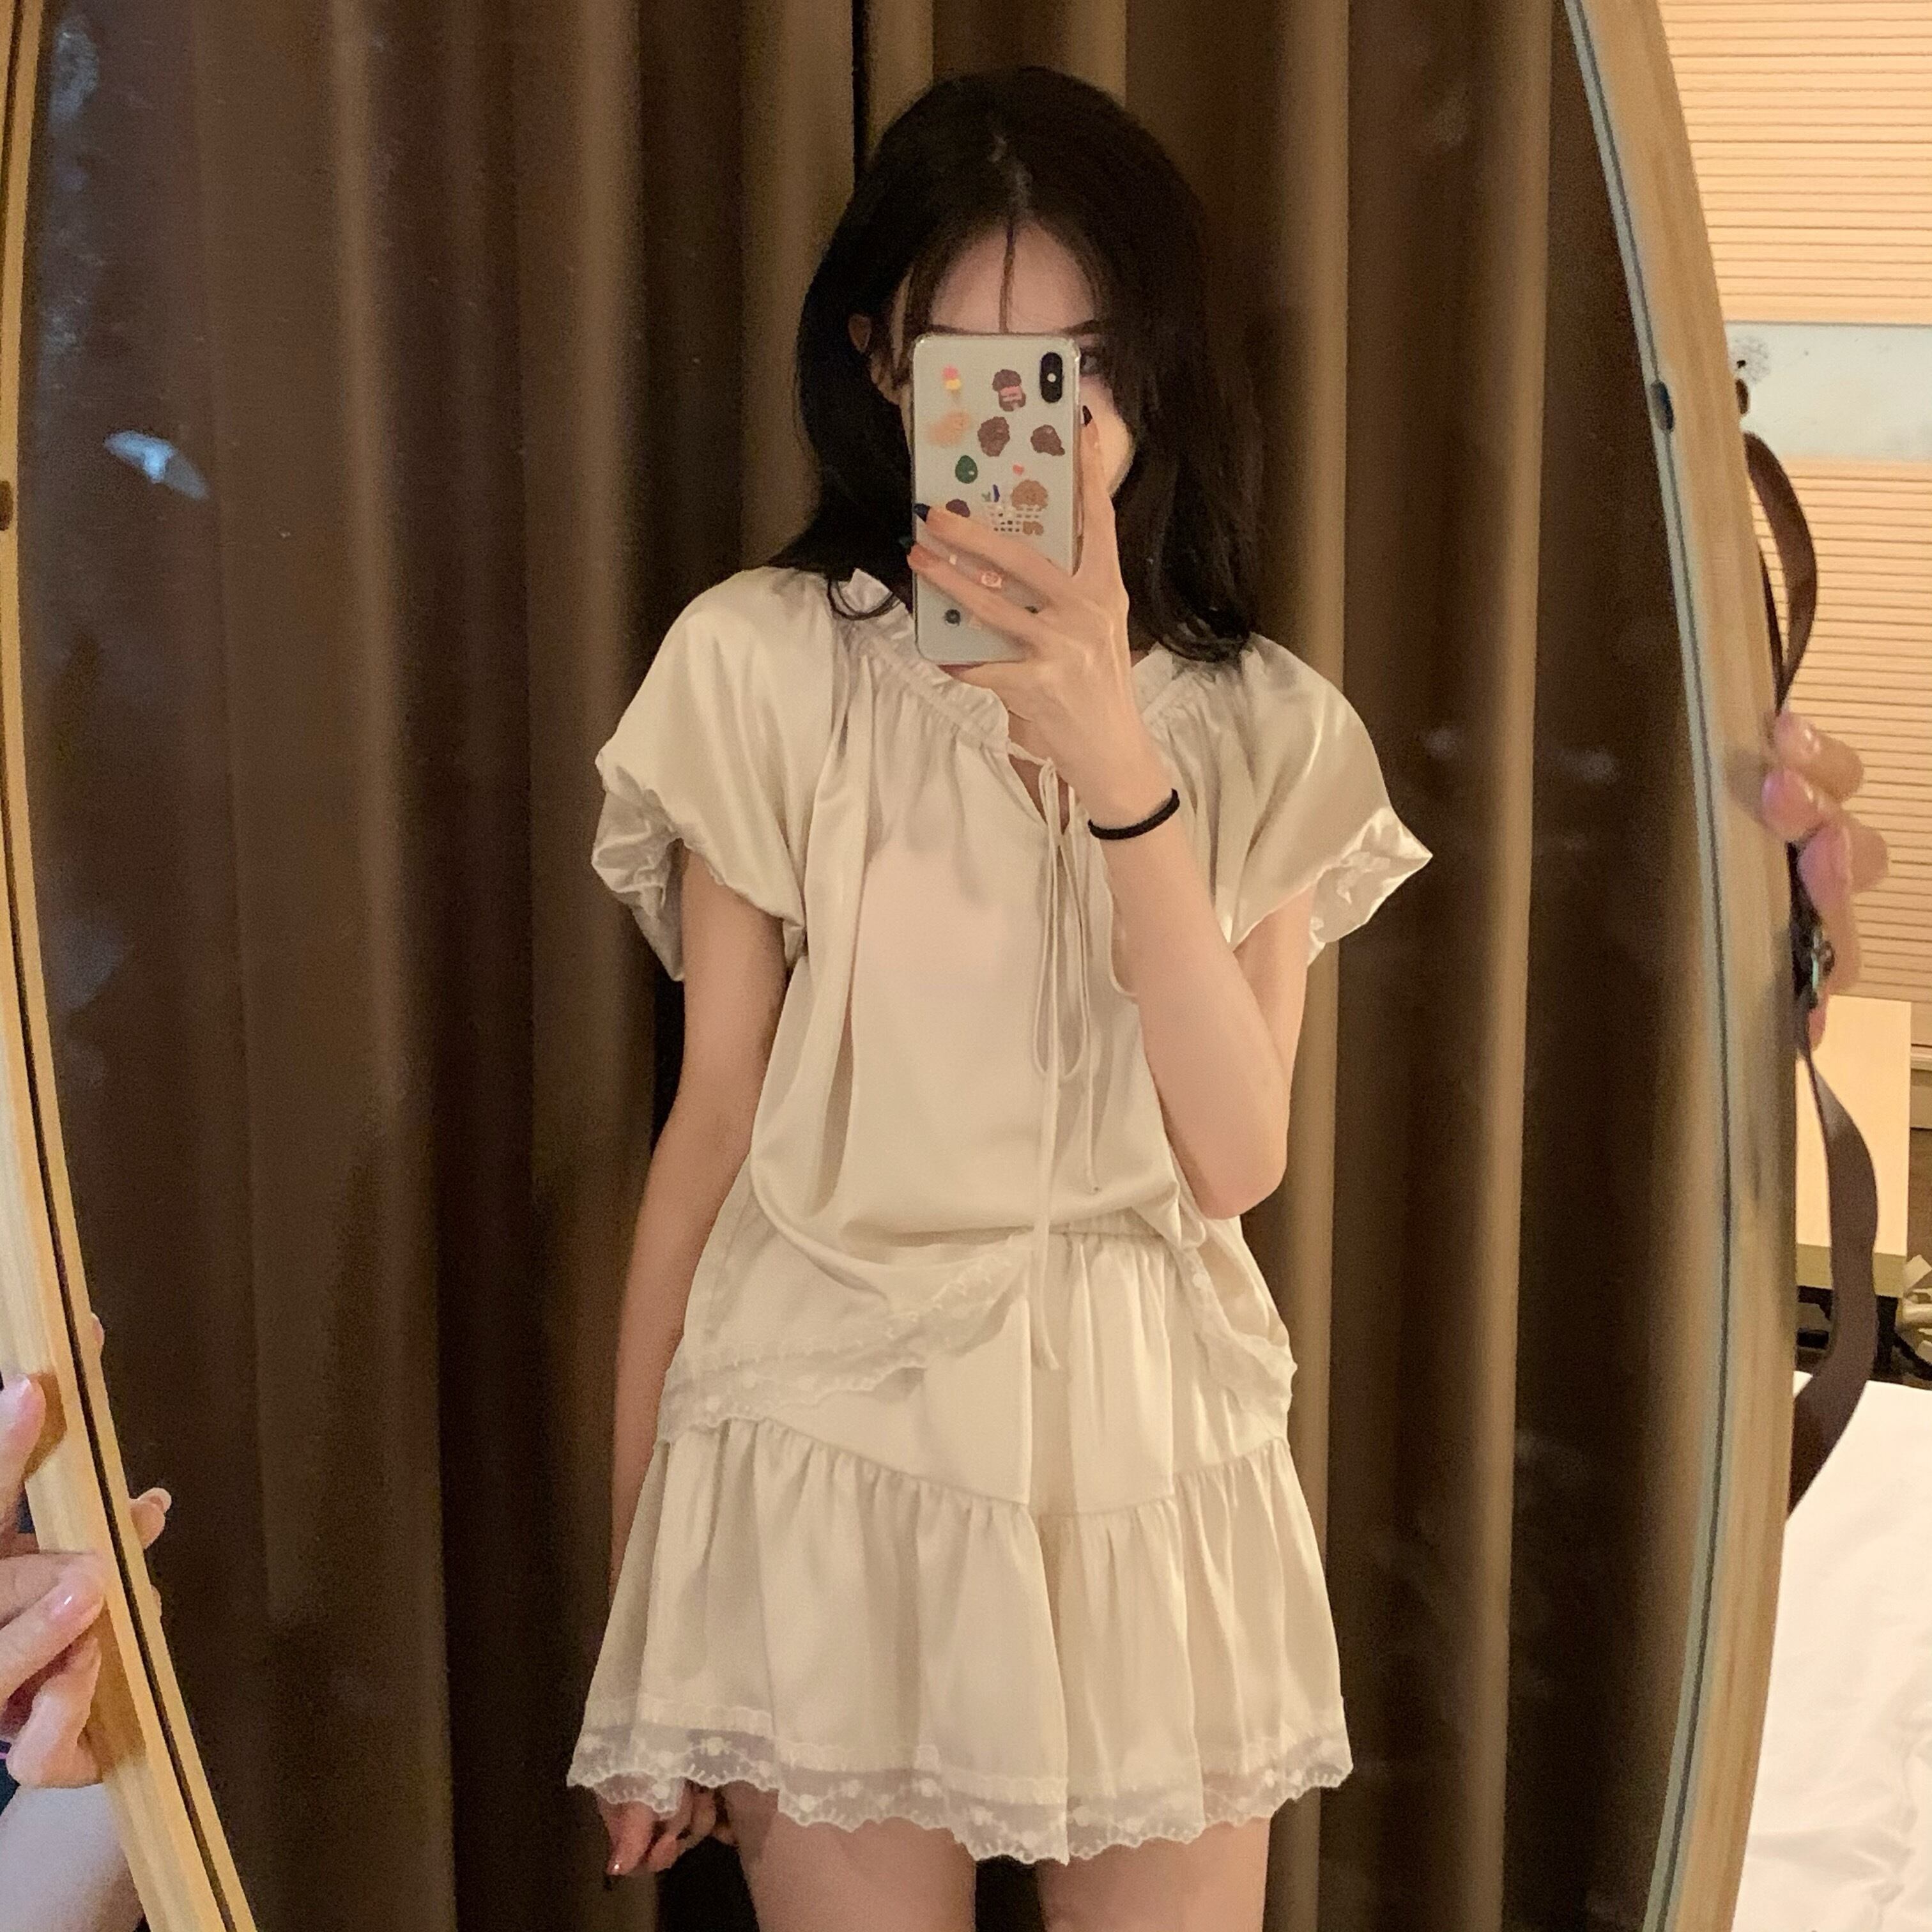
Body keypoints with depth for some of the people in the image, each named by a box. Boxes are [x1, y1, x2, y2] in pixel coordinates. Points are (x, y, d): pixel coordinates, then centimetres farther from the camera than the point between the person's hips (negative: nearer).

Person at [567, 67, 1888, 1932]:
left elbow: (1236, 1155, -9)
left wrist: (1117, 768, -21)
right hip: (825, 1454, -2)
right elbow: (713, 1126, -1)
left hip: (1149, 1463, 2)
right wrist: (636, 1573, 2)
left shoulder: (1263, 728, 2)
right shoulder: (765, 665, -5)